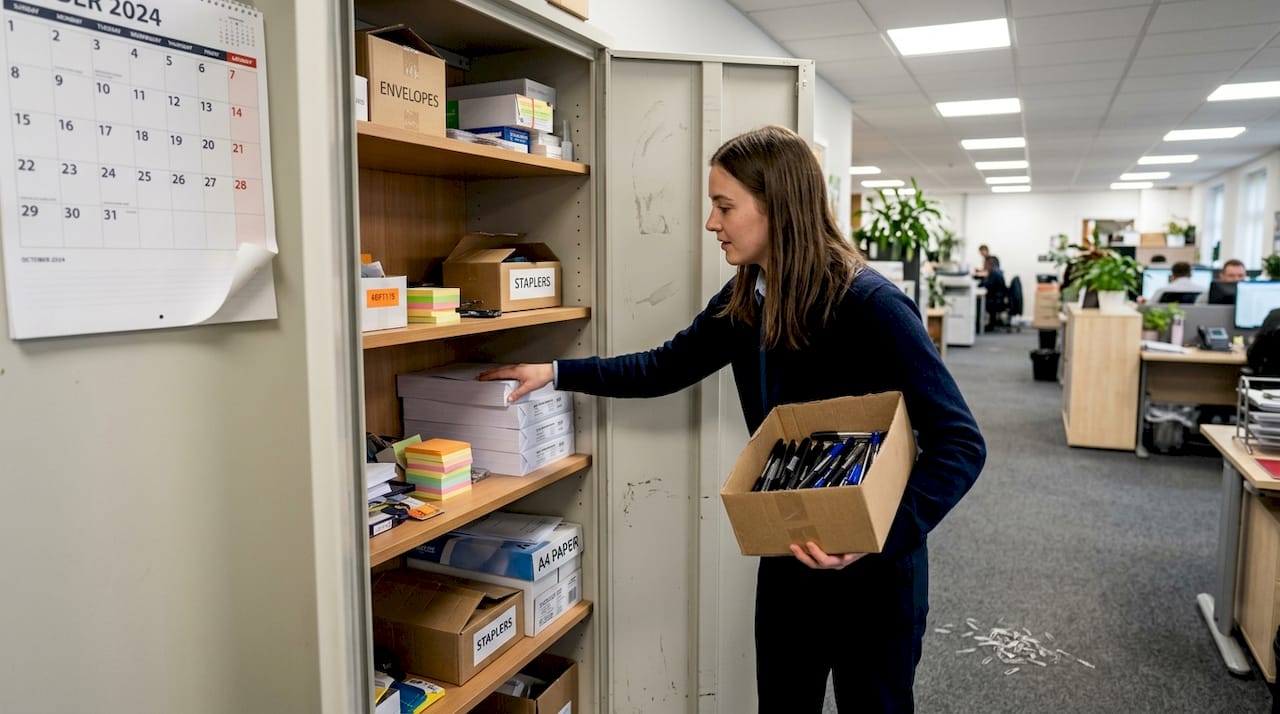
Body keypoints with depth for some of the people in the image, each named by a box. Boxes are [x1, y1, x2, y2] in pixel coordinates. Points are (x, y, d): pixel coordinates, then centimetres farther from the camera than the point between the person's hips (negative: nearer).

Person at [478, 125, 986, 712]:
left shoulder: (871, 306, -23)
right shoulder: (745, 300, -3)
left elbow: (960, 443, -22)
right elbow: (665, 367, 9)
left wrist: (878, 534, -34)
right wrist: (556, 372, 2)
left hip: (874, 571, -6)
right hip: (787, 557, 6)